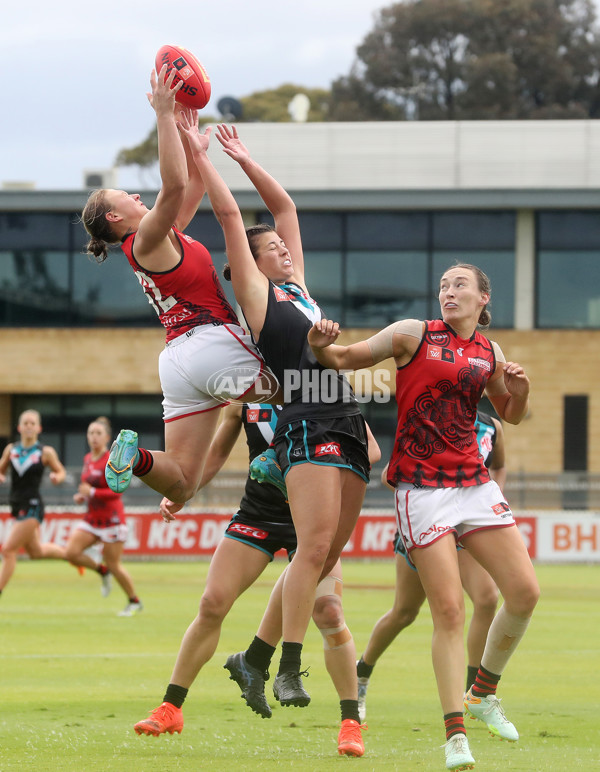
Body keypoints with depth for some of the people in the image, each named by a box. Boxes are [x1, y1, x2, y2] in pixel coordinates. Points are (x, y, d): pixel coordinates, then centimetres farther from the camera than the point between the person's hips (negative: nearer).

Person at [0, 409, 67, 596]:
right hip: (17, 506, 6)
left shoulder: (46, 452, -6)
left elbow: (61, 472, 7)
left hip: (32, 507, -6)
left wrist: (57, 477, -15)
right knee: (36, 552, 21)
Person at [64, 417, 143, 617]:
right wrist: (81, 496, 5)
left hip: (111, 518, -7)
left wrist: (92, 492, -26)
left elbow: (117, 491, -20)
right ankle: (102, 571, 15)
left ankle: (134, 602, 20)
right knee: (71, 552, -11)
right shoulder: (87, 459, 9)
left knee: (113, 564, -1)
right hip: (92, 517, 7)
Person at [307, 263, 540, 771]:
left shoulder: (489, 353, 12)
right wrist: (321, 346, -21)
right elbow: (345, 359, 1)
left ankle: (483, 692, 19)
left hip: (474, 482, 5)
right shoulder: (413, 334, -1)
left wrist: (520, 391, 3)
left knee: (524, 591, -4)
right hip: (422, 487, -5)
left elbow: (510, 415, 25)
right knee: (449, 610, -11)